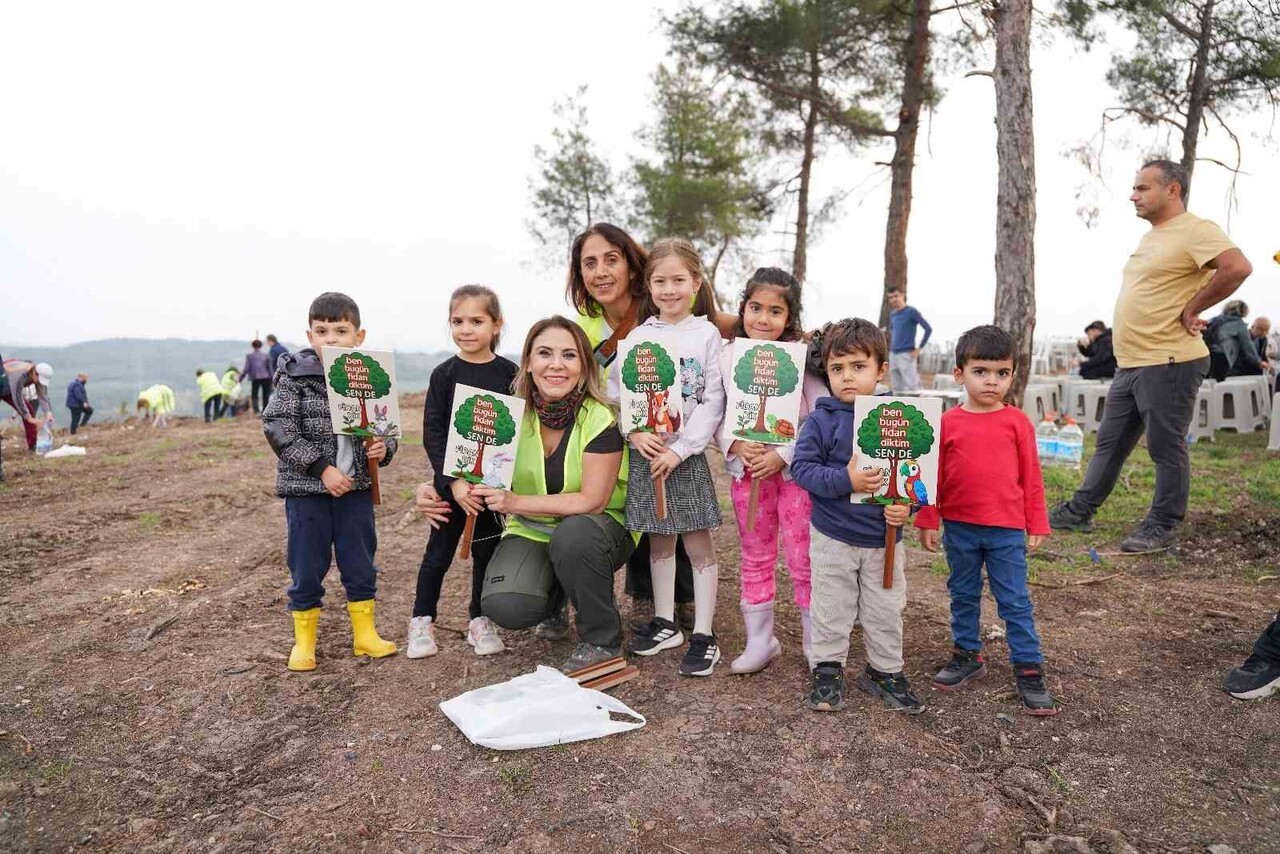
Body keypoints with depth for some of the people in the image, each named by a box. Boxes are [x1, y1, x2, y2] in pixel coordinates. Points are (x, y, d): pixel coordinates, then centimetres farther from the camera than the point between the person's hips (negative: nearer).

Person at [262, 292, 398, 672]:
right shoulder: (296, 378, -9)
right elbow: (279, 430, -14)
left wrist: (383, 448, -12)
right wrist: (322, 467, -19)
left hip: (356, 487, 3)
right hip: (306, 488, -2)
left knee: (361, 565, 13)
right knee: (307, 569, 8)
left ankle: (365, 635, 28)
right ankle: (303, 642, 25)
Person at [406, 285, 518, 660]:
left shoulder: (509, 373, -2)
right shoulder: (444, 374, -4)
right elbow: (432, 433, -7)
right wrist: (453, 481, -17)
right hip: (451, 480, -1)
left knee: (487, 550, 11)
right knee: (439, 551, 7)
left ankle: (479, 622, 26)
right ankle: (421, 622, 22)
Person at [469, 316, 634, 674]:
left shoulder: (601, 419, -19)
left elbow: (592, 501, -21)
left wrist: (516, 502, -28)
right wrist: (437, 488, -18)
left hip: (593, 530, -2)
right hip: (531, 531, 3)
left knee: (572, 535, -37)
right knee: (504, 607, -24)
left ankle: (602, 641, -10)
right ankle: (555, 596, 15)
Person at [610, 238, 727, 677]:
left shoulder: (707, 334, -2)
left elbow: (713, 401, -7)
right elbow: (615, 391, 4)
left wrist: (680, 449, -13)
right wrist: (635, 431, -12)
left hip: (686, 453, -3)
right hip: (644, 453, 3)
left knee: (698, 542, 2)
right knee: (659, 541, 14)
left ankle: (703, 635, 11)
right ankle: (665, 623, 28)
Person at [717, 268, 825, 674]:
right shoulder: (728, 355, 0)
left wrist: (783, 455, -19)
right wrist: (736, 445, -15)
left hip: (793, 468, -3)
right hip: (746, 468, 3)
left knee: (803, 559, 3)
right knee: (755, 557, 14)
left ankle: (816, 642, 22)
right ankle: (759, 640, 28)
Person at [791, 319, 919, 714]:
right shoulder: (822, 420, -11)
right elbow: (802, 467, -14)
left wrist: (908, 505, -15)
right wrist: (845, 480, -27)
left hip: (884, 540, 2)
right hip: (833, 538, -2)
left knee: (886, 612, 15)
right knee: (832, 611, 12)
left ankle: (885, 671, 34)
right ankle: (827, 670, 30)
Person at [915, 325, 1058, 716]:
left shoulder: (1017, 422, -4)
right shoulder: (947, 423, -3)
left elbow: (1031, 476, 1)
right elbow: (932, 475, 1)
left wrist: (1036, 525, 2)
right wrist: (927, 522, 1)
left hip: (1007, 530, -1)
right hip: (959, 529, 2)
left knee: (1015, 601, 6)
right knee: (963, 596, 16)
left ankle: (1028, 668, 17)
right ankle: (967, 656, 31)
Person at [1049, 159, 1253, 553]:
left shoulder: (1195, 230, -11)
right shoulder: (1151, 237, 18)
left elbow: (1237, 267, -25)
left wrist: (1192, 310, -16)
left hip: (1168, 362, -9)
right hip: (1130, 363, 10)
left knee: (1166, 447, 1)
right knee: (1110, 442, 14)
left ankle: (1162, 526, 12)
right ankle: (1080, 511, 22)